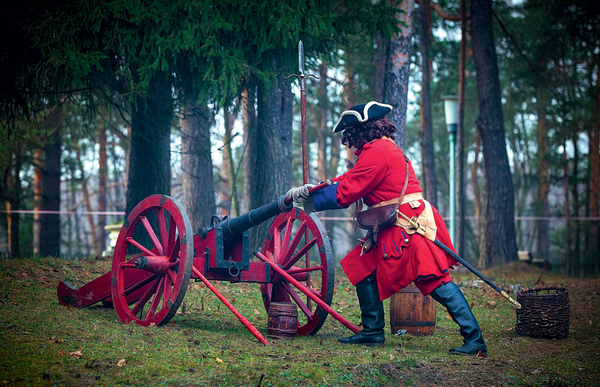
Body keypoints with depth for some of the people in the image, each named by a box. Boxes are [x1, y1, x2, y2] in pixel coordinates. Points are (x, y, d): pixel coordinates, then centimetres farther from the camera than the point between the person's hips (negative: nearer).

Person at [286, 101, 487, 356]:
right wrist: (309, 189, 15)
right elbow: (349, 180, 21)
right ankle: (372, 332, 20)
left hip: (409, 227, -10)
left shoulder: (376, 152, -12)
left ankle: (474, 338, -11)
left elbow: (344, 193, -13)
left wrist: (310, 199, -1)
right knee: (364, 268, 13)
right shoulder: (386, 148, 20)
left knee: (436, 281, -11)